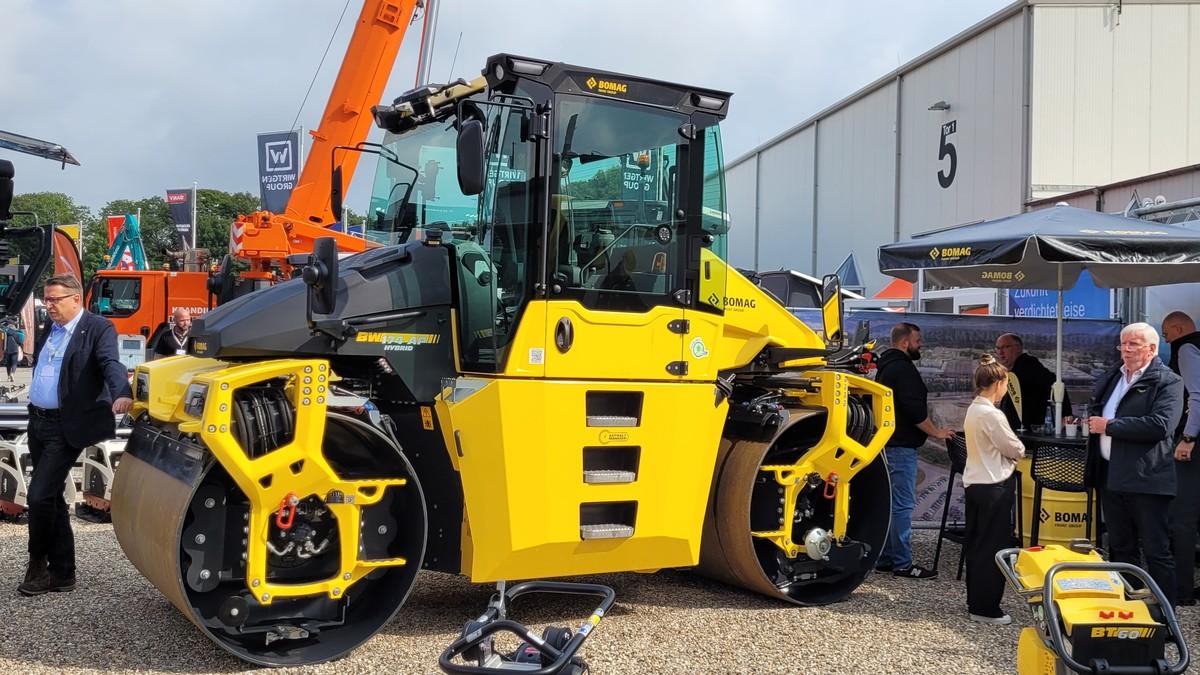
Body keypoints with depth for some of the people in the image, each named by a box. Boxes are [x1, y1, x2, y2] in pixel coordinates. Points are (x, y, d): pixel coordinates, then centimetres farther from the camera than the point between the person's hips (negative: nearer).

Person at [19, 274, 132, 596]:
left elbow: (111, 363, -25)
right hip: (38, 423, 8)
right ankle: (62, 572, 21)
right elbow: (39, 366, 18)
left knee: (40, 495, -11)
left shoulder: (98, 328, -10)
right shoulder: (50, 327, 12)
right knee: (51, 498, 12)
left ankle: (38, 563, 12)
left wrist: (121, 393, -42)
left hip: (65, 428, -8)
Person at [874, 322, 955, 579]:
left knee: (891, 503, 14)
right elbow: (915, 410, -22)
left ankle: (885, 558, 19)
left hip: (886, 444, 11)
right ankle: (902, 563, -6)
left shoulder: (885, 367, 18)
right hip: (901, 447, -11)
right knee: (902, 504, -8)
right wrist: (936, 432, -9)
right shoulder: (903, 368, -14)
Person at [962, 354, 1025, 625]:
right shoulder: (992, 415, -20)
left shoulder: (973, 410, 8)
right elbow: (1016, 450, -12)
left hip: (974, 483, 9)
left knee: (975, 545, 14)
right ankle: (985, 608, 6)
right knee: (993, 548, 0)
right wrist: (1018, 450, 8)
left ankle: (975, 600, 24)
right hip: (994, 486, -9)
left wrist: (1007, 450, 1)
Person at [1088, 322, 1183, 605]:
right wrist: (1094, 425, 4)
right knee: (1120, 549, 15)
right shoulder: (1110, 378, 15)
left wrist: (1109, 426, -15)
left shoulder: (1167, 382, -7)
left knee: (1156, 552, -1)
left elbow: (1160, 425, -21)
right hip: (1112, 476, 7)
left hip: (1146, 479, -7)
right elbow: (1096, 415, 27)